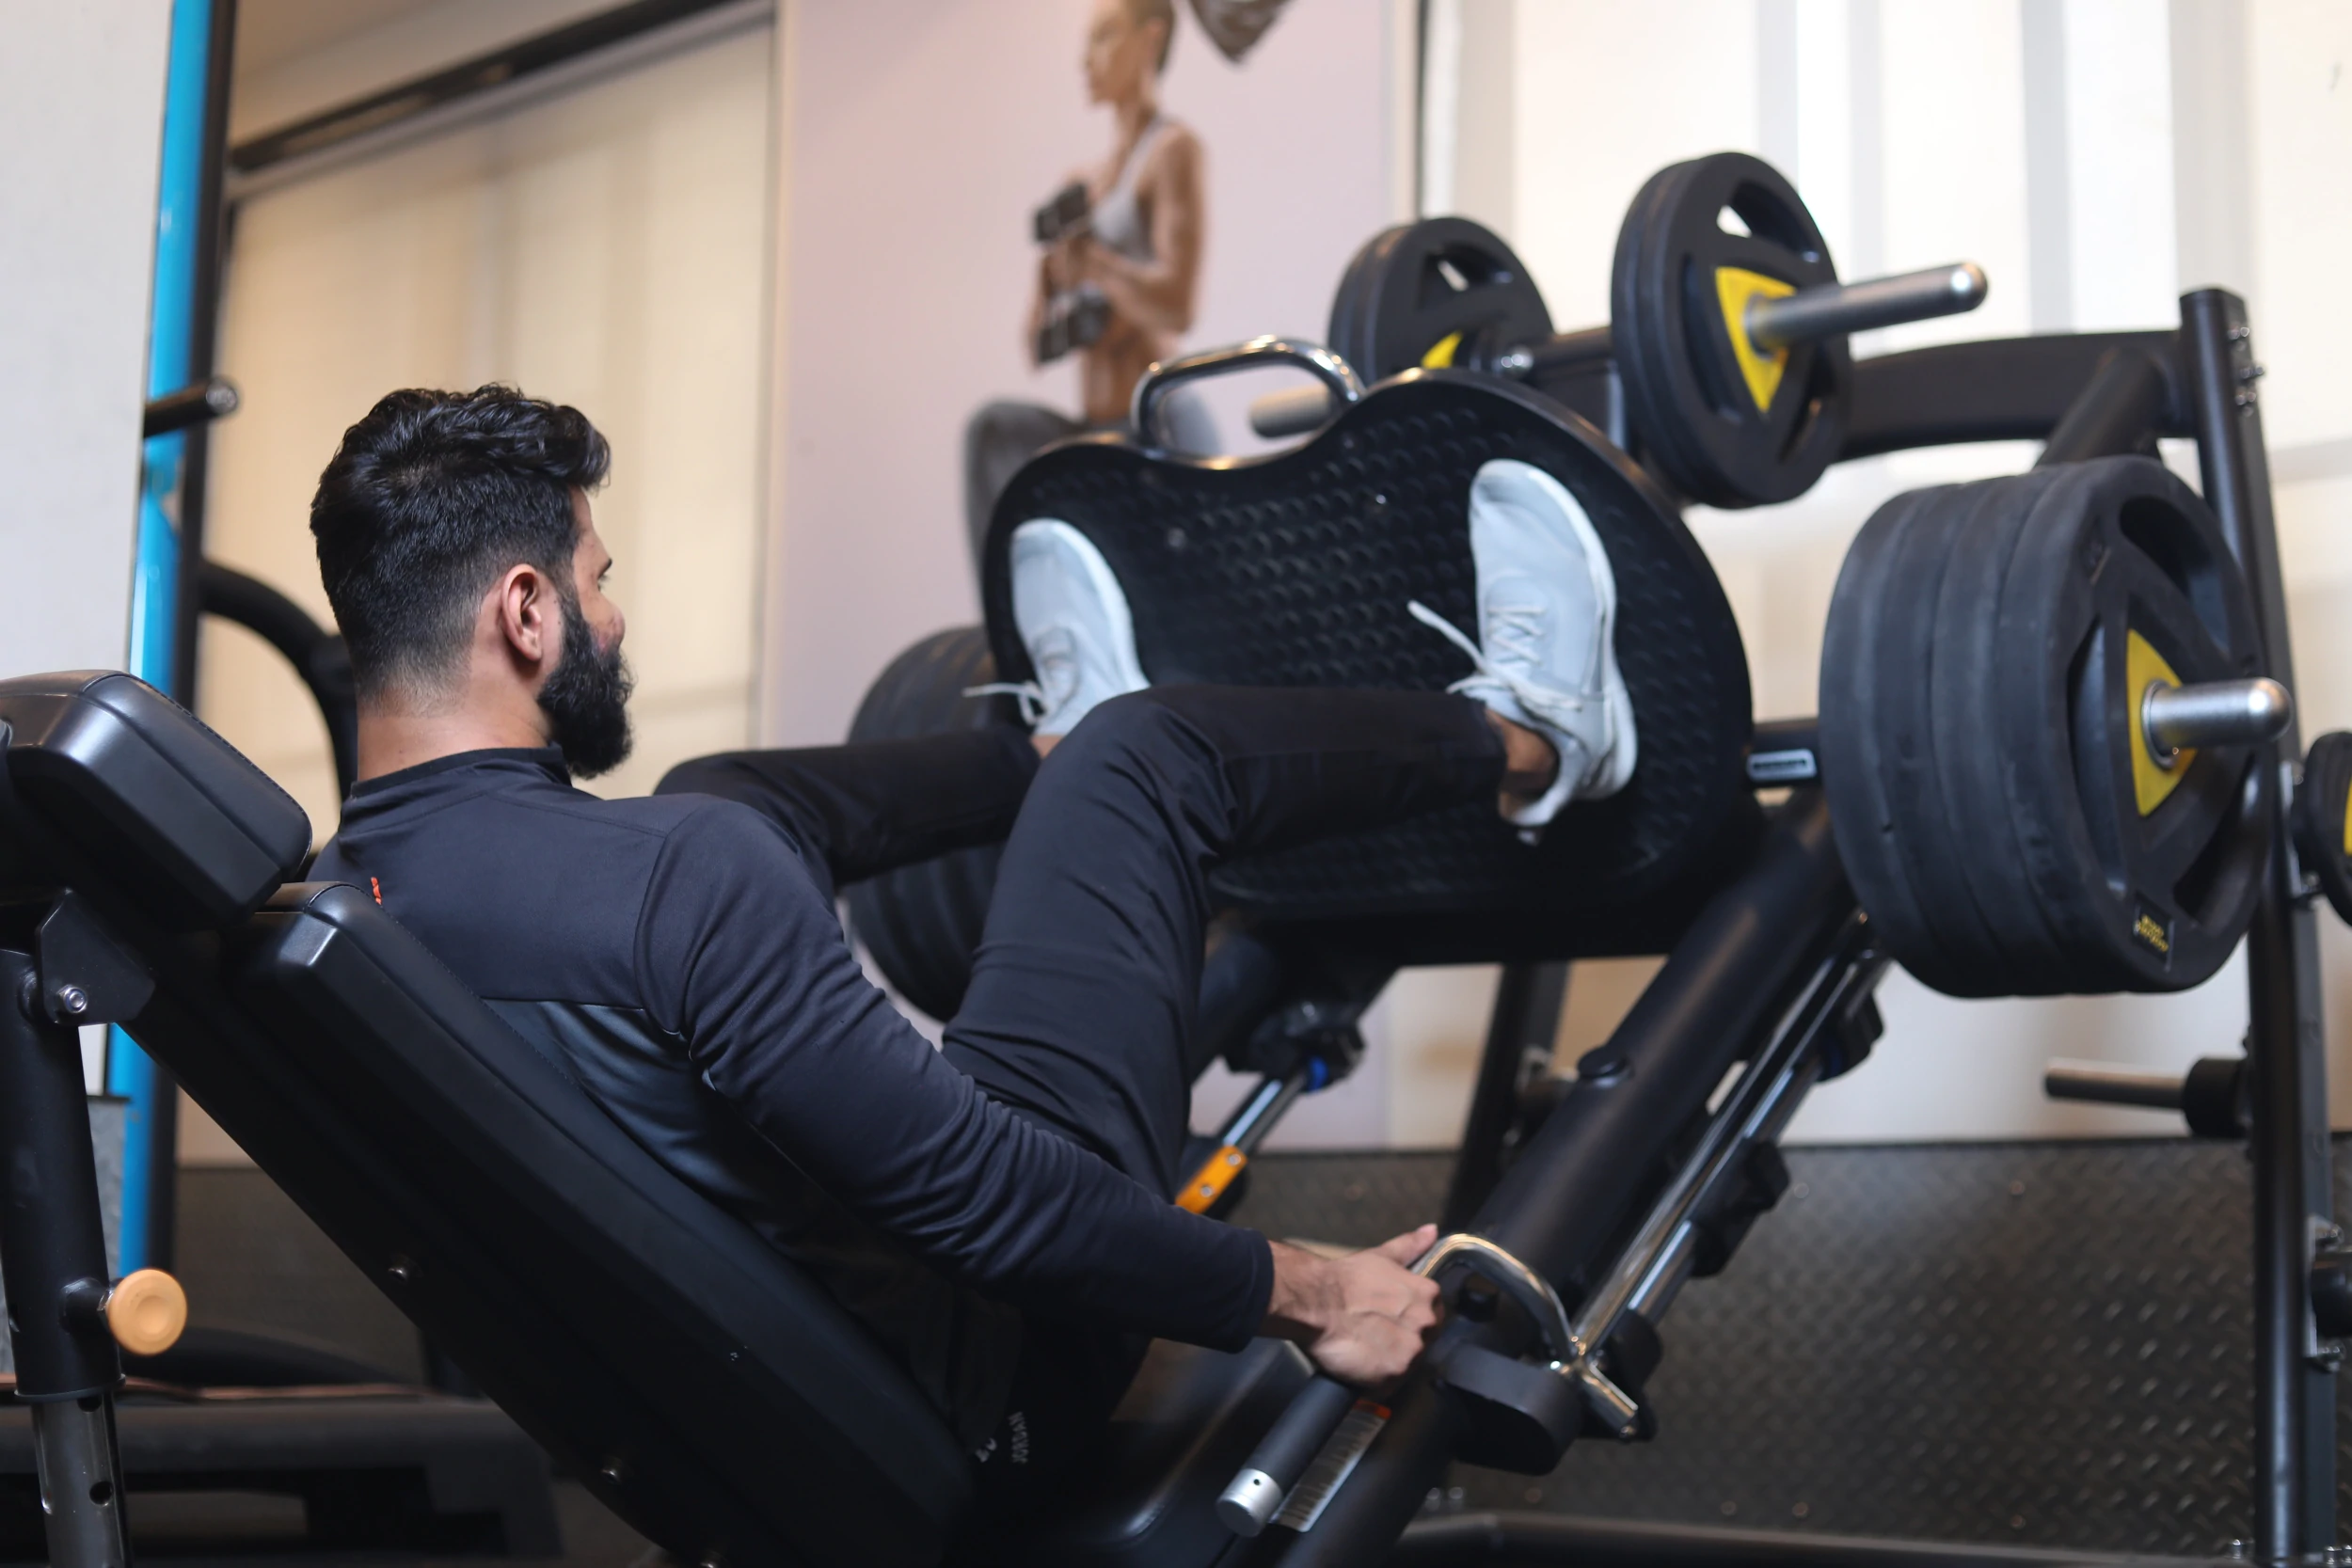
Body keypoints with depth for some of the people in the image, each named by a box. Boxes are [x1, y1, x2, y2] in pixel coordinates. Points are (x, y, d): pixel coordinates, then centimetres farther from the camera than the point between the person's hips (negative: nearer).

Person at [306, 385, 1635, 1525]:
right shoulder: (679, 877, -30)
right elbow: (967, 1186, -27)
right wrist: (1303, 1294, -14)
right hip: (980, 1415, -7)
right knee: (1147, 753, 4)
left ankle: (1058, 746, 47)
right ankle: (1526, 738, 31)